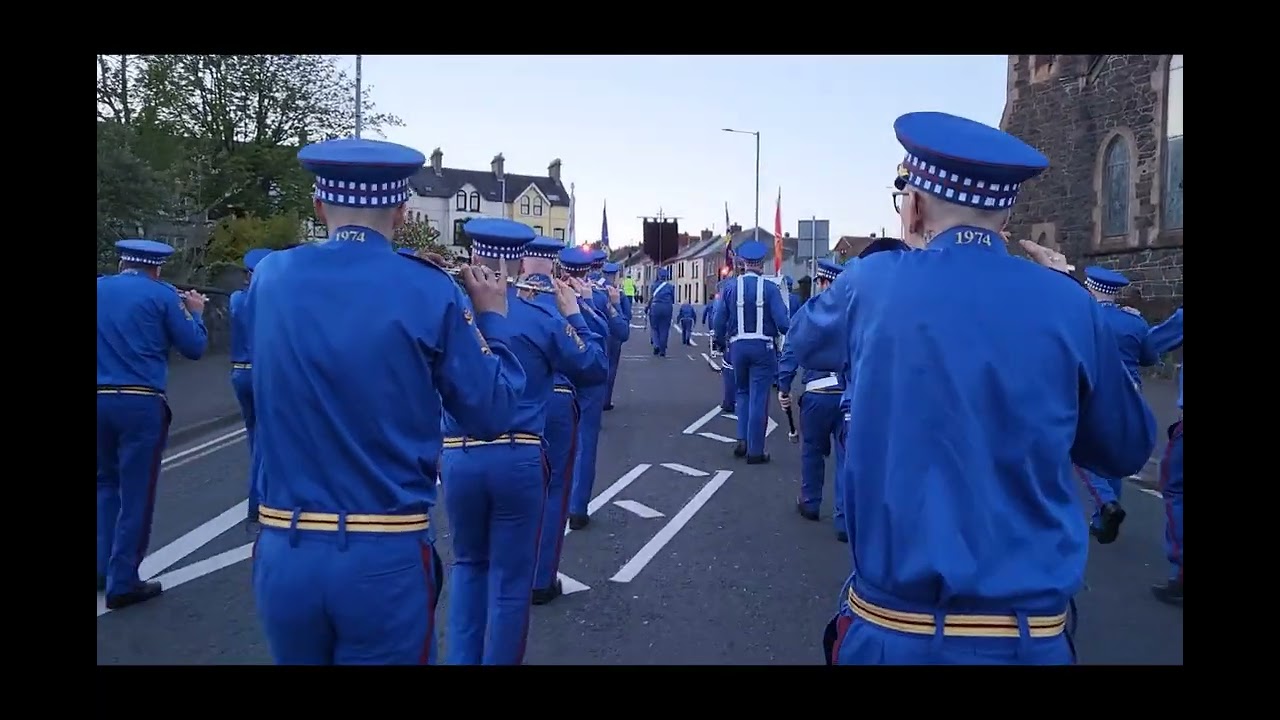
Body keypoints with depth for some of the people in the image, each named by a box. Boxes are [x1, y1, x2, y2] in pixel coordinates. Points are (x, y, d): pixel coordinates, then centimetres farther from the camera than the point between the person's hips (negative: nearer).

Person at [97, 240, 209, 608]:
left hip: (101, 400, 5)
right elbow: (194, 348, 0)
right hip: (141, 404, -5)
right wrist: (195, 312, 16)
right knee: (135, 492, 3)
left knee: (106, 483, 21)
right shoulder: (163, 295, -2)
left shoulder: (101, 289, 10)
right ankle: (122, 583, 8)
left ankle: (104, 569, 20)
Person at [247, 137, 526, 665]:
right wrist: (492, 317, 10)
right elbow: (490, 416, -4)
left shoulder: (269, 278, 0)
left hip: (282, 552, 4)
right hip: (387, 557, -4)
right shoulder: (430, 292, -11)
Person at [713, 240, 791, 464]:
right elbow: (783, 322, -13)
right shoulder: (769, 288, -8)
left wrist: (722, 344, 18)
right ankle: (755, 451, 6)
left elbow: (719, 321, 2)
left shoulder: (730, 287, 0)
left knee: (743, 392, 22)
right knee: (759, 397, 3)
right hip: (762, 347, -3)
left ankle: (742, 440, 12)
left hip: (738, 346, 3)